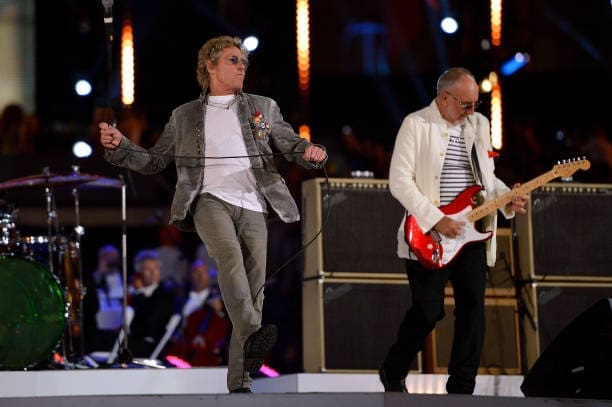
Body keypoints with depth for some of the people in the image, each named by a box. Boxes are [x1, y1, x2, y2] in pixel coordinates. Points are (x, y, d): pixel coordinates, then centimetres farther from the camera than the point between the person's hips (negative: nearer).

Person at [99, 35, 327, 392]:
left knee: (254, 285, -6)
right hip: (211, 200, -2)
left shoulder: (264, 108, 19)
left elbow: (292, 145, 15)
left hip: (252, 206, 2)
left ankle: (240, 383, -2)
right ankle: (253, 336, -47)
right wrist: (119, 146, 1)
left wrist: (311, 152, -9)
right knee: (230, 256, -33)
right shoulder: (185, 116, 17)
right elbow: (155, 161, 18)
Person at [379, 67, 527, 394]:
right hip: (428, 238, -5)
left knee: (473, 309, 1)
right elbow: (399, 181, -12)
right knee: (428, 310, -6)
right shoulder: (416, 124, -6)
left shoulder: (479, 125, 12)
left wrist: (508, 198, -1)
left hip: (471, 233, 6)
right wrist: (436, 220, -19)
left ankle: (461, 389, 9)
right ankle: (393, 373, 17)